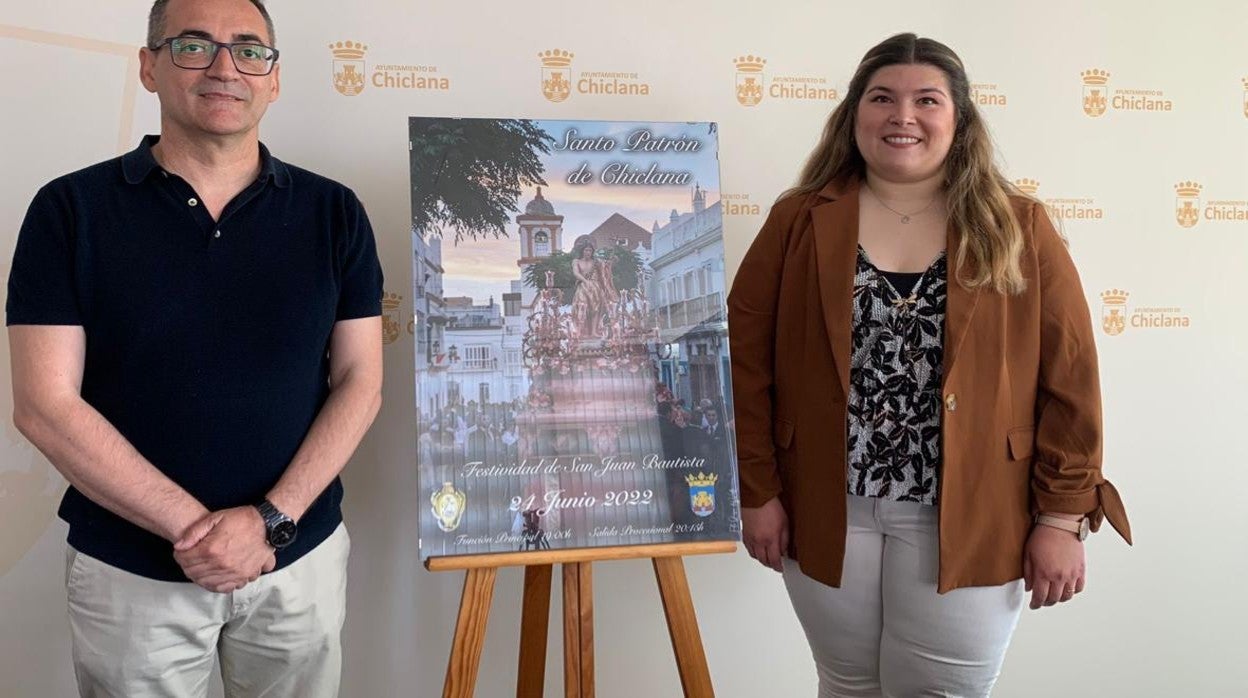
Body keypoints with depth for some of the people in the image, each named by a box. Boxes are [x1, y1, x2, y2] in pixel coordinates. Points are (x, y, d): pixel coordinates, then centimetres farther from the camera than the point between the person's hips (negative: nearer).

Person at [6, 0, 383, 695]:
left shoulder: (333, 213, -1)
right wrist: (194, 527, -14)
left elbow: (359, 383, -3)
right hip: (130, 570, -1)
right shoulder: (71, 210, -5)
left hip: (302, 557, 2)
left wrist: (271, 520, -14)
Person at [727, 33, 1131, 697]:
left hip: (967, 515, -1)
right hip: (827, 507, 1)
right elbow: (746, 360, -1)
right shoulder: (799, 221, 0)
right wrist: (757, 490, -3)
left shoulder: (1019, 228, -1)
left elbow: (1069, 378, -1)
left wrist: (1062, 517, -5)